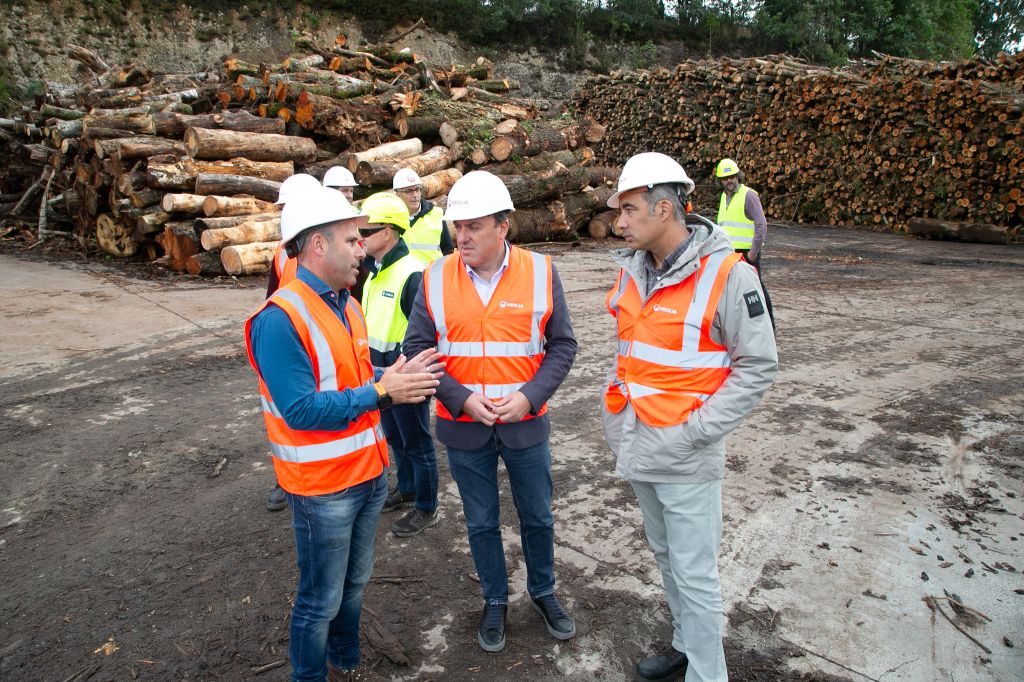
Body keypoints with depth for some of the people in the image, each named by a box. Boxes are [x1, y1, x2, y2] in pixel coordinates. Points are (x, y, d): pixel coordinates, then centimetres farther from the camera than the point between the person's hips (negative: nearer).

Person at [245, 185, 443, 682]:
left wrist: (400, 376, -8)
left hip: (369, 473, 8)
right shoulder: (279, 320, -22)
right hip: (323, 487, -8)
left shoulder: (346, 306, 6)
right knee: (321, 600, 10)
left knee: (354, 583, 25)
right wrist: (382, 393, -25)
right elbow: (301, 410, -27)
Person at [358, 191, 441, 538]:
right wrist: (370, 361, 20)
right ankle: (407, 489, 44)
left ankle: (426, 508, 22)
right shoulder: (375, 271, 8)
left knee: (416, 441, 6)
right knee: (394, 436, 23)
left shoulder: (412, 273, -22)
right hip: (380, 371, 9)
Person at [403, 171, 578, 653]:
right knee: (481, 522, 16)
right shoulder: (435, 278, -7)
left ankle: (543, 592, 43)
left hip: (525, 423, 0)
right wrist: (461, 398, -16)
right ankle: (495, 600, 40)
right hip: (464, 427, 0)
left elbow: (562, 345, -3)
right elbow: (417, 348, -5)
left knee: (537, 516, 17)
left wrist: (530, 396, -16)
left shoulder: (540, 272, -8)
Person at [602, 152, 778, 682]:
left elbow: (758, 365, -13)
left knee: (694, 574, 5)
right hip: (637, 445, 7)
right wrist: (613, 407, 9)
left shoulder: (727, 275, -17)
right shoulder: (632, 270, 4)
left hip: (685, 454, -7)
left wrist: (697, 430, -17)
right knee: (665, 554, 23)